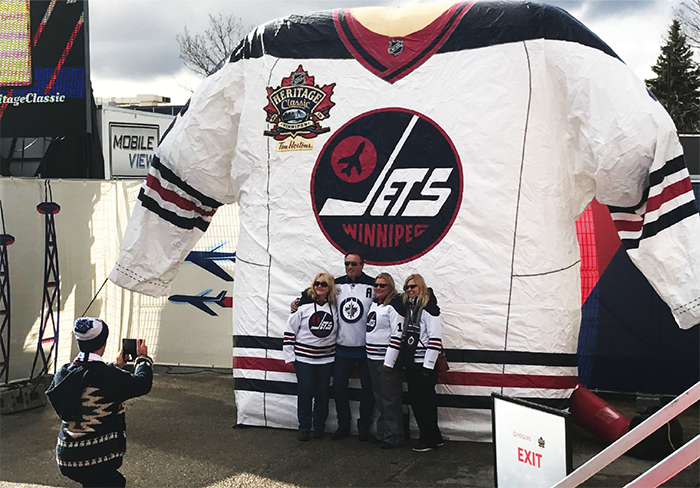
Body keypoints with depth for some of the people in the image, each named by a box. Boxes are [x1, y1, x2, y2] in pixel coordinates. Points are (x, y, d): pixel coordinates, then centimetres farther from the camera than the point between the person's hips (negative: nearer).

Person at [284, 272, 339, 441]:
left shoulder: (335, 307, 4)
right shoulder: (303, 305, -5)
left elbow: (338, 330, 17)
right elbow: (290, 329, -2)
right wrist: (289, 354, -5)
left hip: (326, 359, 3)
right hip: (304, 358, -3)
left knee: (322, 393, 8)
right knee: (305, 392, 0)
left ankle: (319, 427, 22)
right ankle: (304, 428, 12)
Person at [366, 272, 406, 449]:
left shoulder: (394, 305, -12)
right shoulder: (374, 303, 15)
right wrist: (369, 353, 22)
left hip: (387, 359, -9)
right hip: (372, 358, 9)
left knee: (390, 399, -3)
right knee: (379, 398, 15)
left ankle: (394, 437, 4)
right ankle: (382, 433, 24)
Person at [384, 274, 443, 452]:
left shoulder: (429, 308, -10)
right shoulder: (406, 309, 13)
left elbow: (435, 338, -15)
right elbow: (397, 335, 12)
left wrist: (428, 366, -18)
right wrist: (389, 361, 9)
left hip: (424, 364, -8)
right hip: (411, 364, 8)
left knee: (425, 402, -2)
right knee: (415, 401, 10)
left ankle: (429, 440, 11)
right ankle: (434, 437, 21)